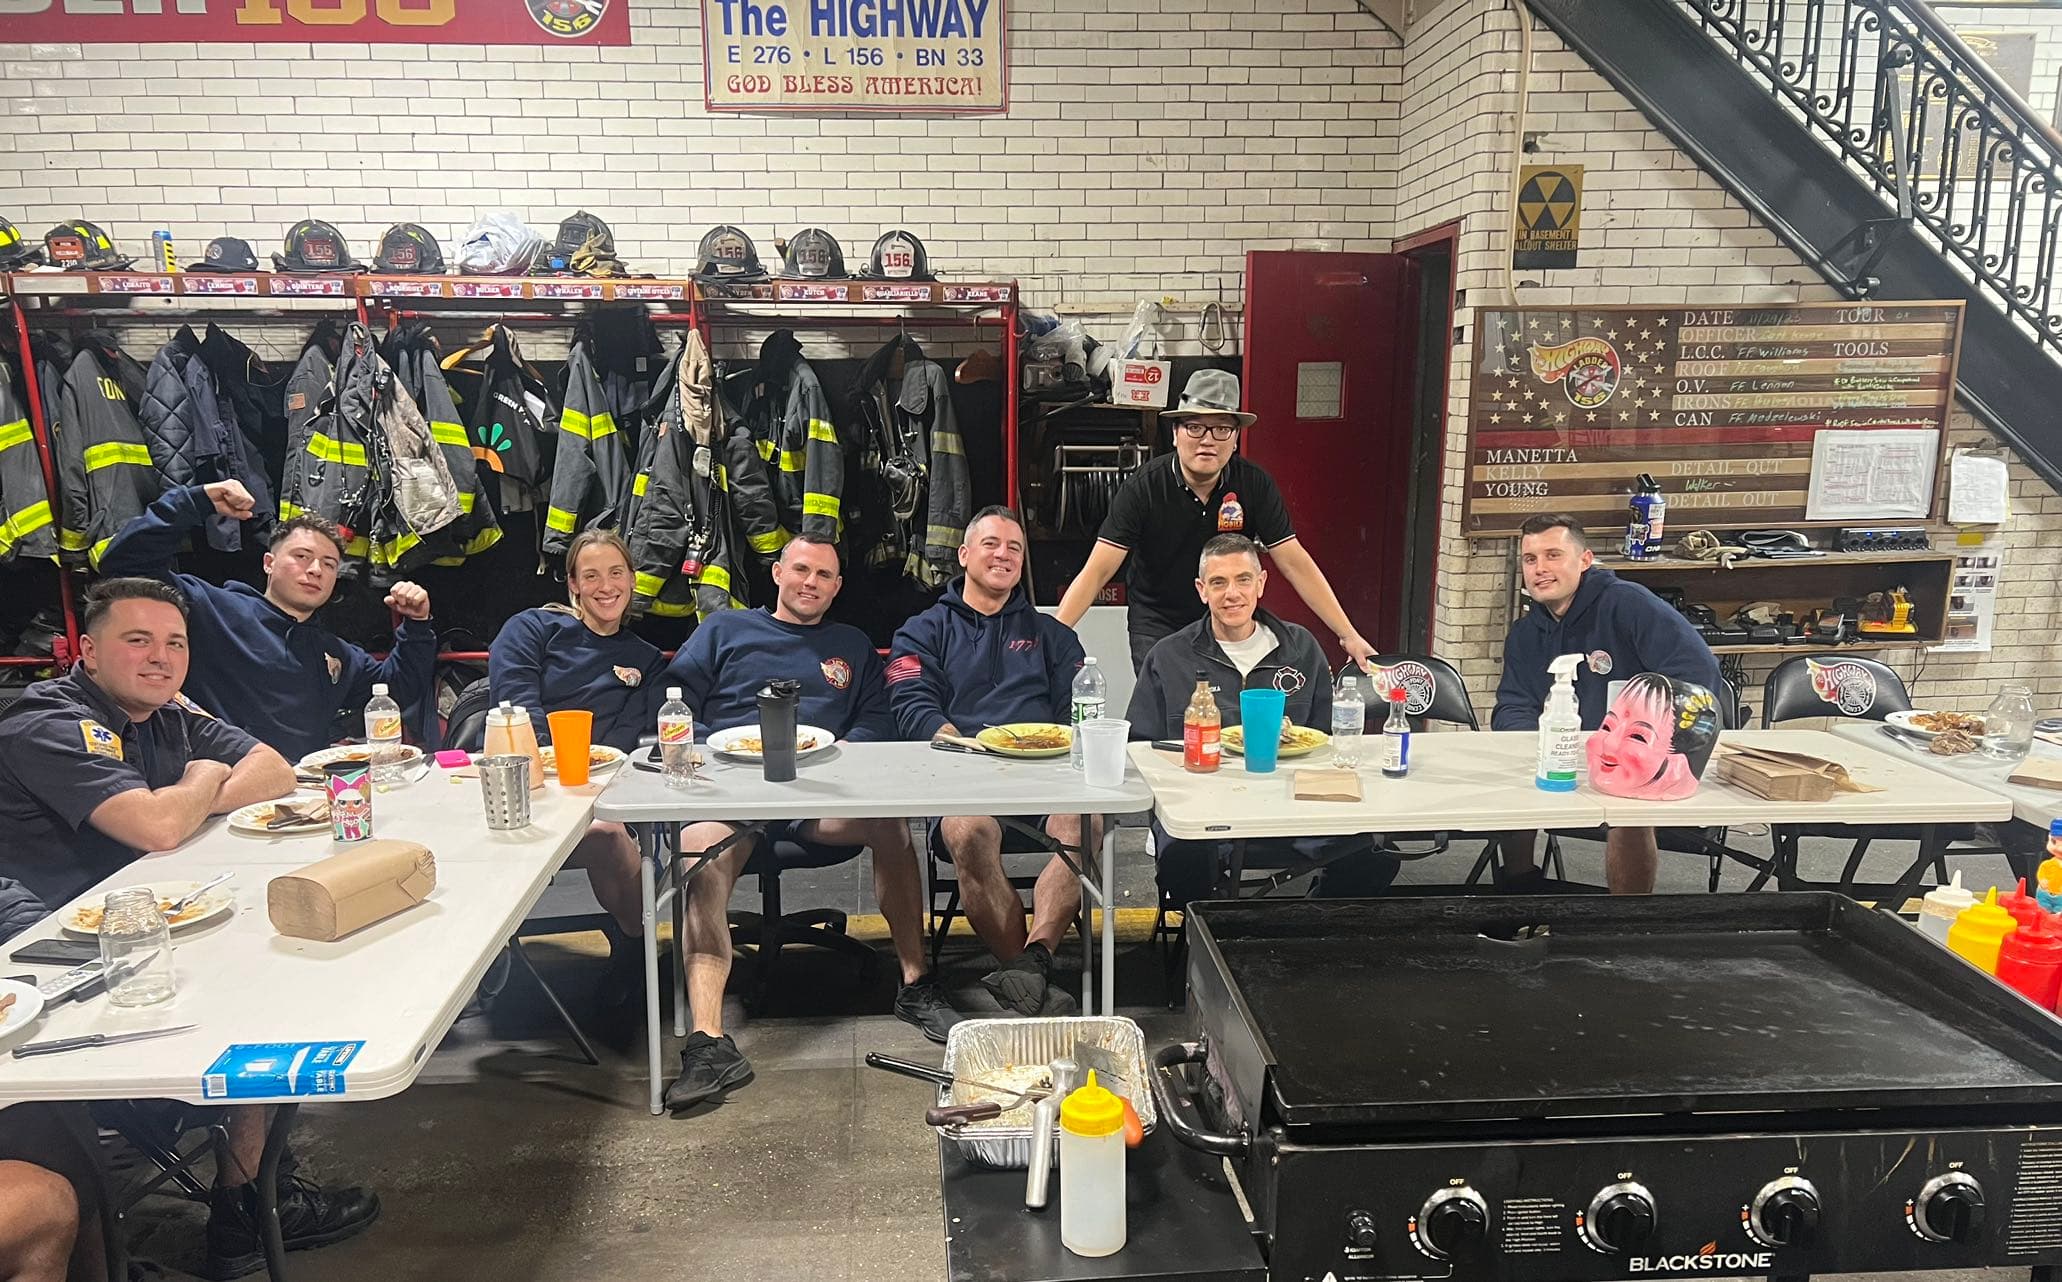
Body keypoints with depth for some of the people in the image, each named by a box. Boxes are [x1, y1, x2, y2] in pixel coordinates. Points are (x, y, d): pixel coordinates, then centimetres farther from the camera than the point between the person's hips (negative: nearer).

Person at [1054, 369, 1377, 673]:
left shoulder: (1255, 484, -11)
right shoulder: (1142, 487, -18)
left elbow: (1295, 563, -10)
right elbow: (1097, 571, -21)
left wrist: (1349, 635, -14)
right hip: (1157, 624, -2)